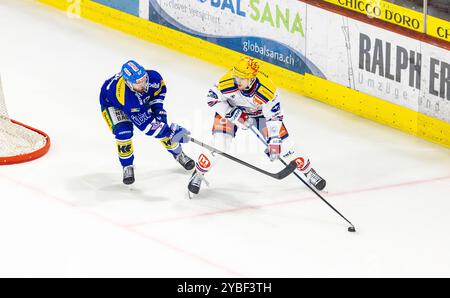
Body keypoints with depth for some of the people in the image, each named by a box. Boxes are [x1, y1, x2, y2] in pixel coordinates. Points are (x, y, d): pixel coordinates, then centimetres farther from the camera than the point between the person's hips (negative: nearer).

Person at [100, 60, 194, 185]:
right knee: (123, 132, -24)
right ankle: (127, 166, 1)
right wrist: (171, 132, -42)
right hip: (112, 103, -5)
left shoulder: (153, 77, -34)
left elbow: (160, 88, -4)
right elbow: (144, 124, -41)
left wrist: (157, 108, -14)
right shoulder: (123, 95, -46)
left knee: (161, 121, -2)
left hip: (142, 99, 5)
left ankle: (178, 154, 23)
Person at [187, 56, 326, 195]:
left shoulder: (267, 90, -37)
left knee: (282, 145, -4)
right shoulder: (227, 82, -36)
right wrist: (234, 114, -25)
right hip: (230, 110, 0)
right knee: (219, 146, -16)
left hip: (260, 112, 0)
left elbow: (275, 116, -26)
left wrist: (274, 142, -29)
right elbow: (212, 99, -19)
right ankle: (198, 174, 6)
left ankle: (308, 171, 17)